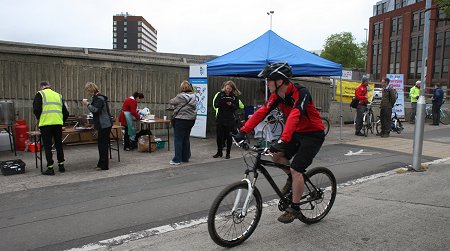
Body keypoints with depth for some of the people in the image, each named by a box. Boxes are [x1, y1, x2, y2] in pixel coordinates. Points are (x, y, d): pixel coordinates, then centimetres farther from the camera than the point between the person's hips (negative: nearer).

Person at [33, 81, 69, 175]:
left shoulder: (40, 94, 6)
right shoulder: (58, 95, 20)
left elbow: (36, 109, -4)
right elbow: (66, 113, 16)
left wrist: (39, 118, 13)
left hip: (46, 124, -4)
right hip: (58, 123, 4)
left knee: (47, 146, 2)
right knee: (59, 145, 14)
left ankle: (50, 168, 3)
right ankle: (61, 166, 20)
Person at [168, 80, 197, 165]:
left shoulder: (180, 96, -14)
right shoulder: (194, 97, 6)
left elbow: (171, 102, -2)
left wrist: (176, 104, 19)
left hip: (181, 120, -7)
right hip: (191, 120, 7)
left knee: (178, 140, 0)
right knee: (186, 139, 16)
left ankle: (177, 159, 1)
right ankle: (185, 157, 22)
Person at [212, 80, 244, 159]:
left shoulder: (235, 96, 0)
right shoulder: (219, 94, 1)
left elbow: (237, 107, -1)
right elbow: (215, 105, -5)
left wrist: (231, 105, -19)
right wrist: (221, 101, -22)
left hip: (230, 119, -1)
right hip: (220, 119, 1)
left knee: (229, 137, 4)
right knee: (219, 136, 6)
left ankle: (228, 153, 16)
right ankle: (219, 152, 22)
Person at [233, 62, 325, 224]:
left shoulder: (300, 93, -28)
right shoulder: (277, 95, -5)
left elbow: (294, 117, -42)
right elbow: (261, 112, -14)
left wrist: (283, 141, -53)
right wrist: (243, 131, -23)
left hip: (313, 134, -7)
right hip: (297, 132, 7)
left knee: (296, 169, -13)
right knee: (277, 155, -9)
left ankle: (295, 209, 2)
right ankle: (292, 178, 19)